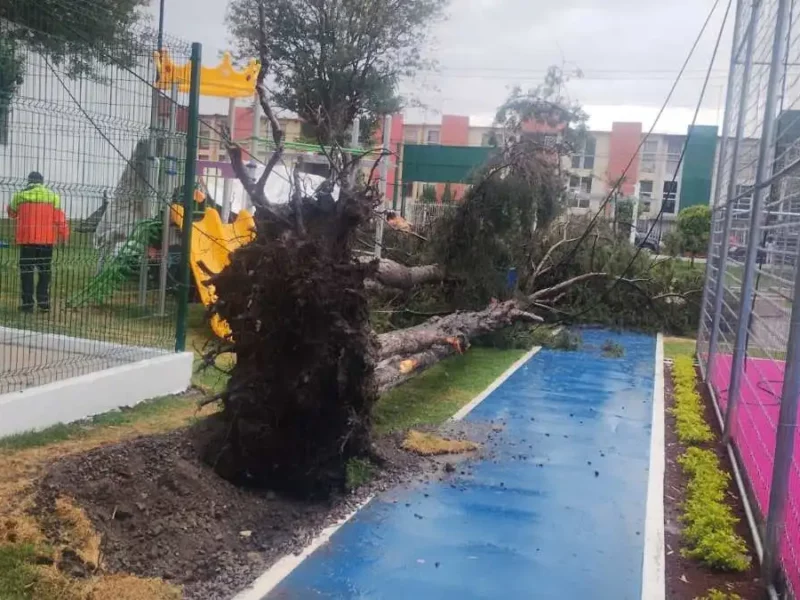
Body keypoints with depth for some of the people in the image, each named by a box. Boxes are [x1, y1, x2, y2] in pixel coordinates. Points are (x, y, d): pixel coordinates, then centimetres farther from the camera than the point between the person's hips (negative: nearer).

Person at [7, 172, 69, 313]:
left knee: (27, 271, 5)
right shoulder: (53, 196, 2)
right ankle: (44, 302, 6)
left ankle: (28, 303, 3)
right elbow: (59, 217, -3)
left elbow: (12, 213, 18)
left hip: (27, 239, 0)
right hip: (47, 239, 0)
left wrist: (10, 206, 38)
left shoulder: (20, 196, 3)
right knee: (45, 271, 8)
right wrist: (64, 234, 2)